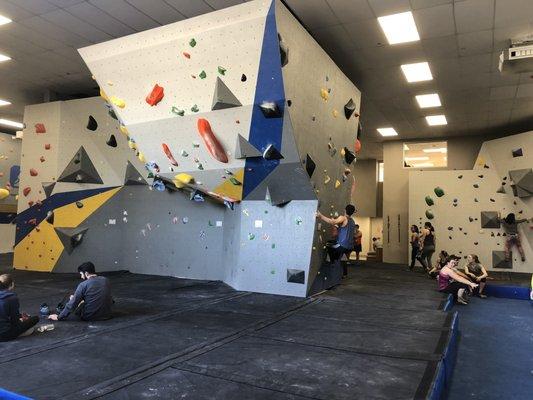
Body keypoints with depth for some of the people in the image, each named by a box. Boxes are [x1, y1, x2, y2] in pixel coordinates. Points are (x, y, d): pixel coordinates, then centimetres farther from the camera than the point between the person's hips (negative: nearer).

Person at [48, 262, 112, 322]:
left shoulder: (83, 285, -15)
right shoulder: (105, 280, -1)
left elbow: (72, 304, -11)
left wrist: (59, 317, 2)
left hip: (90, 317, -4)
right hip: (107, 316, 4)